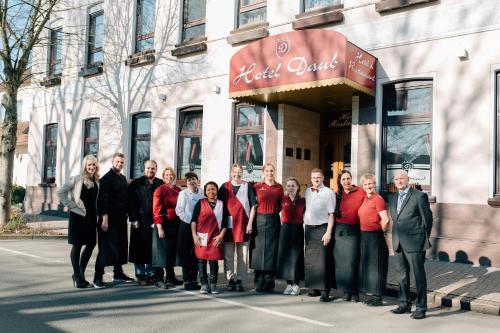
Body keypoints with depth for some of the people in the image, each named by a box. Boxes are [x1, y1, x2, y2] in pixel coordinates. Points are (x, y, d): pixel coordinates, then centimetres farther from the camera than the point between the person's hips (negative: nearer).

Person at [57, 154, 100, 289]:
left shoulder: (97, 181, 7)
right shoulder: (77, 179, -6)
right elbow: (61, 192, -7)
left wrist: (98, 214, 2)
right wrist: (71, 205, -9)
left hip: (91, 216, 5)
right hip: (78, 216, -5)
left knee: (91, 244, 9)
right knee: (77, 246, 2)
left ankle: (80, 273, 26)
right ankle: (78, 277, 12)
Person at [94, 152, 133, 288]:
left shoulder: (123, 178, 15)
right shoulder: (107, 178, -9)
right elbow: (102, 199, -15)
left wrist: (126, 213, 12)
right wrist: (104, 218, -20)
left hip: (121, 218, 8)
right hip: (109, 218, -8)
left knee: (120, 246, 13)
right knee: (105, 247, -6)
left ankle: (118, 273, 24)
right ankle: (98, 277, 0)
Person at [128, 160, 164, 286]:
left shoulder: (161, 184, 8)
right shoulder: (136, 184, 3)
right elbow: (131, 203, -1)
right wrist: (133, 219, -9)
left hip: (155, 221, 2)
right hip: (140, 222, -2)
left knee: (153, 249, 5)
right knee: (140, 249, 3)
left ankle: (151, 274, 15)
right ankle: (140, 275, 11)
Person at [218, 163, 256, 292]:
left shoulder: (248, 187, 3)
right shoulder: (224, 187, 7)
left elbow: (253, 206, 3)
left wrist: (250, 223, -5)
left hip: (243, 225, -1)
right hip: (228, 225, 1)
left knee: (242, 255, 4)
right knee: (228, 255, 4)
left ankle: (240, 280, 12)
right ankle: (230, 279, 13)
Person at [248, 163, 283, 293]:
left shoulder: (279, 187, 8)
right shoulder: (257, 186, 1)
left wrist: (273, 212, -1)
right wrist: (250, 222, -10)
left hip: (273, 221, 2)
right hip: (259, 220, -2)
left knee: (271, 250, 3)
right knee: (258, 250, 2)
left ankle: (269, 284, 11)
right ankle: (259, 284, 12)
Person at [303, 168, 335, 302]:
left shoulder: (328, 193, -5)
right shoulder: (307, 192, 13)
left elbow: (331, 214, -8)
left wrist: (328, 232, -14)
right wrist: (304, 226, 8)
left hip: (322, 229, -6)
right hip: (308, 228, 6)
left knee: (322, 260, -7)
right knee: (309, 259, 9)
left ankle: (325, 291, -2)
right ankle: (314, 287, 19)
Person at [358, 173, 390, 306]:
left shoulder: (378, 199, -13)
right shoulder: (365, 199, 11)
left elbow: (385, 220, -18)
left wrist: (381, 231, -5)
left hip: (374, 236, -8)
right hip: (364, 236, 8)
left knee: (375, 266, 0)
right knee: (367, 264, 13)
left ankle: (377, 297, 9)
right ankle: (371, 294, 24)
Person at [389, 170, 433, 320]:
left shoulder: (419, 196, -6)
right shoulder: (392, 198, 14)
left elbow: (428, 218, -2)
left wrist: (424, 238, 3)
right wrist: (397, 238, 14)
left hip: (414, 243, -6)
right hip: (398, 243, 7)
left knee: (419, 275, -1)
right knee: (402, 275, 13)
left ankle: (421, 307, 7)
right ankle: (404, 304, 24)